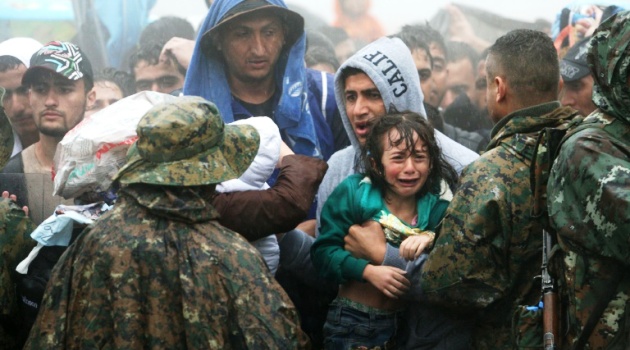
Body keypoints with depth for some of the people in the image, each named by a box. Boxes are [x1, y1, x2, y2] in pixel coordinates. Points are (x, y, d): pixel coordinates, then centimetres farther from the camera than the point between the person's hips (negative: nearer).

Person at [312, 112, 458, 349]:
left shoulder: (438, 204, -5)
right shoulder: (353, 192, -12)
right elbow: (323, 251, -13)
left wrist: (433, 240, -28)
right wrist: (368, 271, -27)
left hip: (411, 324, 3)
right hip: (353, 322, -2)